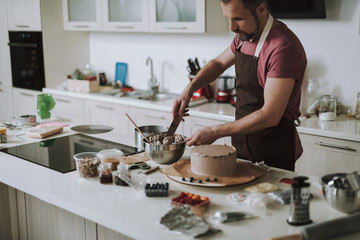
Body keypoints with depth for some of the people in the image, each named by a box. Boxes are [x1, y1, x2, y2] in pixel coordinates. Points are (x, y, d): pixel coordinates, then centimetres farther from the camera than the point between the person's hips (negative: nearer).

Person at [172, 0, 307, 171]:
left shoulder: (283, 46, -25)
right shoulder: (245, 36, 2)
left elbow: (270, 116, -28)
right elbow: (219, 63, 21)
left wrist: (215, 132, -24)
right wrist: (189, 89, 5)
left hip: (274, 152, -7)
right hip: (241, 144, 8)